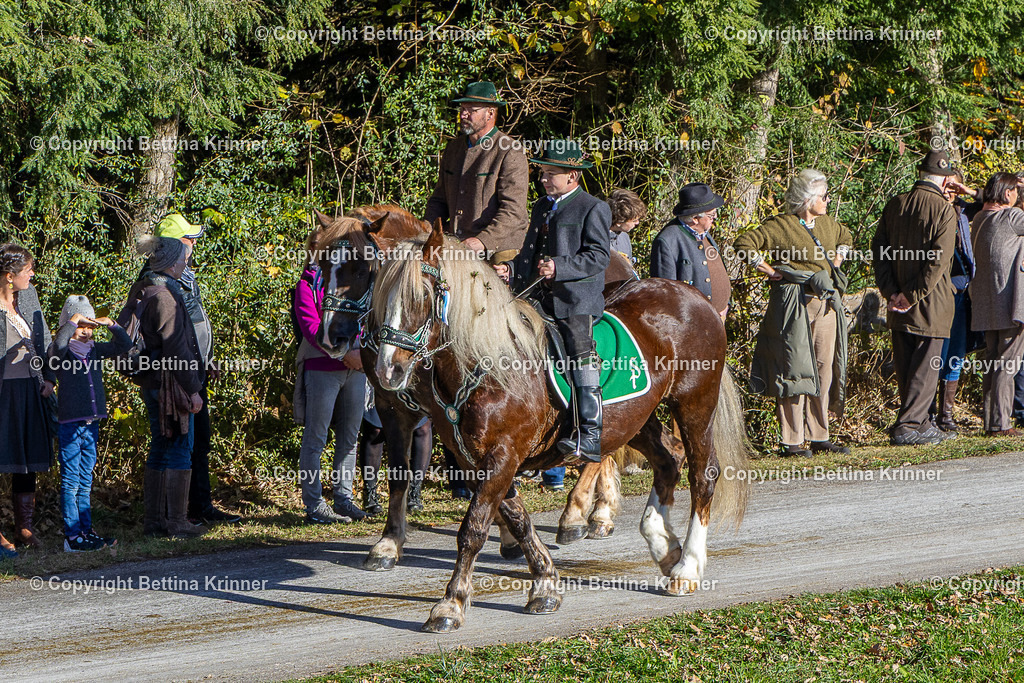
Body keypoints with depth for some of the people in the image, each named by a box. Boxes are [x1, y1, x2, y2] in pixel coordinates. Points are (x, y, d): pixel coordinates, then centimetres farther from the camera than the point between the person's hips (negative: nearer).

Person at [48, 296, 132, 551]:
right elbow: (58, 346, -30)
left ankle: (86, 531, 18)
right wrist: (72, 322, -29)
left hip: (91, 425, 7)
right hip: (70, 425, -6)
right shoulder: (62, 352, -7)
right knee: (71, 483, -4)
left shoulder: (94, 349, 10)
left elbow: (124, 345, 11)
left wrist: (112, 325, -2)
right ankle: (72, 536, -3)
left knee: (85, 483, 13)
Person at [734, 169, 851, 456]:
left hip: (826, 304, 7)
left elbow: (846, 238, 37)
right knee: (795, 370, -7)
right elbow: (744, 243, -13)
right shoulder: (781, 226, -9)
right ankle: (792, 441, -5)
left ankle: (819, 437, 14)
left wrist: (838, 259, 19)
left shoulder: (827, 223, 14)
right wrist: (767, 270, -11)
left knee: (825, 368, 7)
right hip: (794, 305, -7)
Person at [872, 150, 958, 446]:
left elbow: (879, 249, 4)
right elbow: (938, 260, -17)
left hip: (899, 306, 6)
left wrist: (891, 291, 0)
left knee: (905, 368, 13)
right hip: (932, 304, -6)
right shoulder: (943, 210, -12)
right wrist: (913, 295, -12)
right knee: (925, 368, 0)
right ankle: (908, 427, -5)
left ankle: (920, 424, 21)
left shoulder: (894, 205, 5)